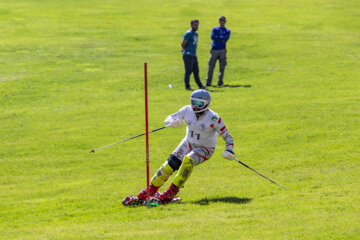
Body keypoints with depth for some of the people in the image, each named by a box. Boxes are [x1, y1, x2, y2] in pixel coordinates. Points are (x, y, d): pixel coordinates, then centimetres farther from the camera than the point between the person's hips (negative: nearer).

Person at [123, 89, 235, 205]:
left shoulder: (213, 118, -24)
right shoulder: (187, 110, -13)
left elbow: (227, 136, -18)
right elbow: (168, 120, -5)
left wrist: (229, 150, -37)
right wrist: (173, 122, -30)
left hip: (205, 149, -4)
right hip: (188, 143, 4)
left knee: (188, 160, -35)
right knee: (167, 167, -9)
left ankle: (171, 193, -26)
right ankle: (143, 196, 5)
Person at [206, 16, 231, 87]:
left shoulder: (227, 31, 14)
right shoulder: (215, 29, 15)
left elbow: (226, 38, -6)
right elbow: (212, 37, -4)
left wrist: (217, 37, -4)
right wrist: (222, 39, -7)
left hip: (222, 50, 0)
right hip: (214, 49, 0)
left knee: (222, 67, -6)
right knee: (211, 67, -1)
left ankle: (220, 82, -4)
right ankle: (208, 82, 5)